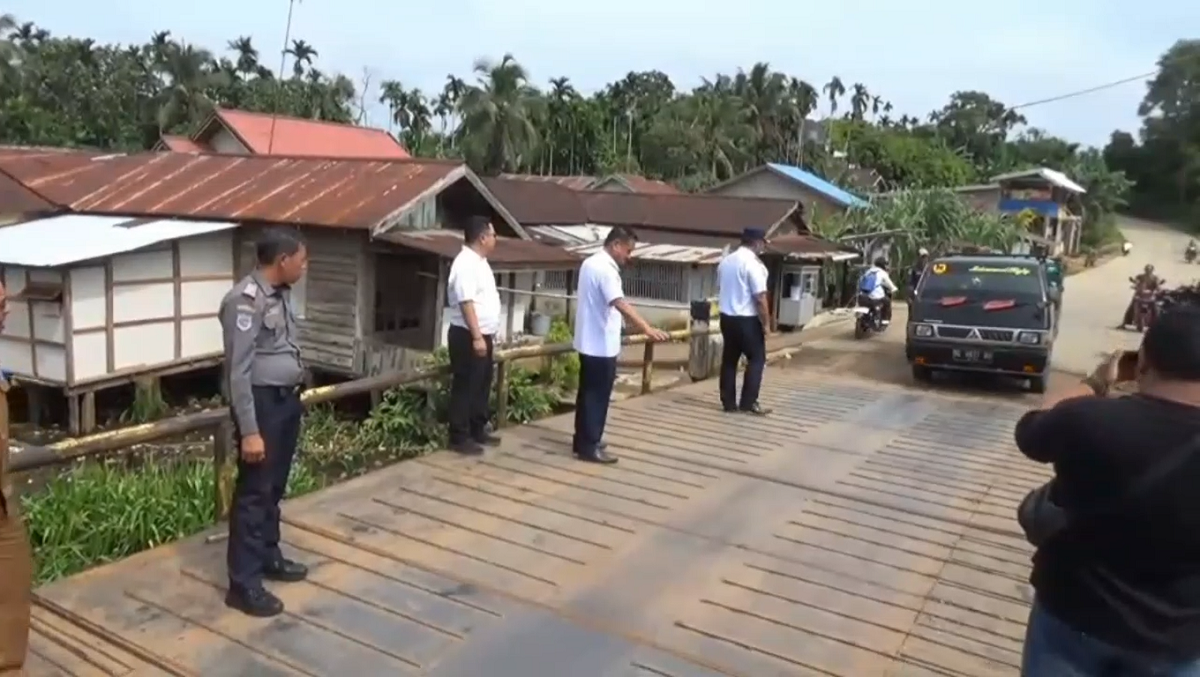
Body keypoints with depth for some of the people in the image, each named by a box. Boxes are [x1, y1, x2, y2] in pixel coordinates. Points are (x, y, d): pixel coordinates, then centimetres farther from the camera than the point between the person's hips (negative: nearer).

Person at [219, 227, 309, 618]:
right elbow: (238, 370, -22)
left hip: (287, 399, 9)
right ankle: (244, 583, 7)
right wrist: (249, 430, -22)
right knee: (254, 491, -2)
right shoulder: (246, 300, -20)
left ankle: (268, 556, 34)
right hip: (262, 402, -9)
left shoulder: (281, 294, 8)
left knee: (275, 487, 19)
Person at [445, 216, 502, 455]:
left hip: (483, 335, 10)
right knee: (465, 387, -2)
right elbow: (466, 303, -24)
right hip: (467, 336, -10)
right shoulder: (465, 264, -18)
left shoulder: (479, 262, 14)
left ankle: (478, 431, 27)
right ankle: (460, 438, 6)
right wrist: (477, 337, -26)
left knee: (482, 385, 16)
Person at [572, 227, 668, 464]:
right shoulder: (605, 269, -20)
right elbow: (621, 304, -34)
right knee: (598, 396, -2)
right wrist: (647, 329, -42)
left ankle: (582, 441, 24)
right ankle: (589, 447, 5)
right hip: (601, 344, -10)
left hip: (589, 341, 10)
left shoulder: (590, 263, 12)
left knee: (588, 393, 16)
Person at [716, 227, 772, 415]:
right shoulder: (753, 264, -15)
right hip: (747, 319, -7)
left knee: (729, 360, 11)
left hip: (726, 317, 7)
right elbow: (760, 297, -18)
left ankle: (728, 402, 13)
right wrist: (766, 323, -9)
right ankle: (748, 402, 1)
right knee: (756, 359, 4)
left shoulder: (725, 261, 10)